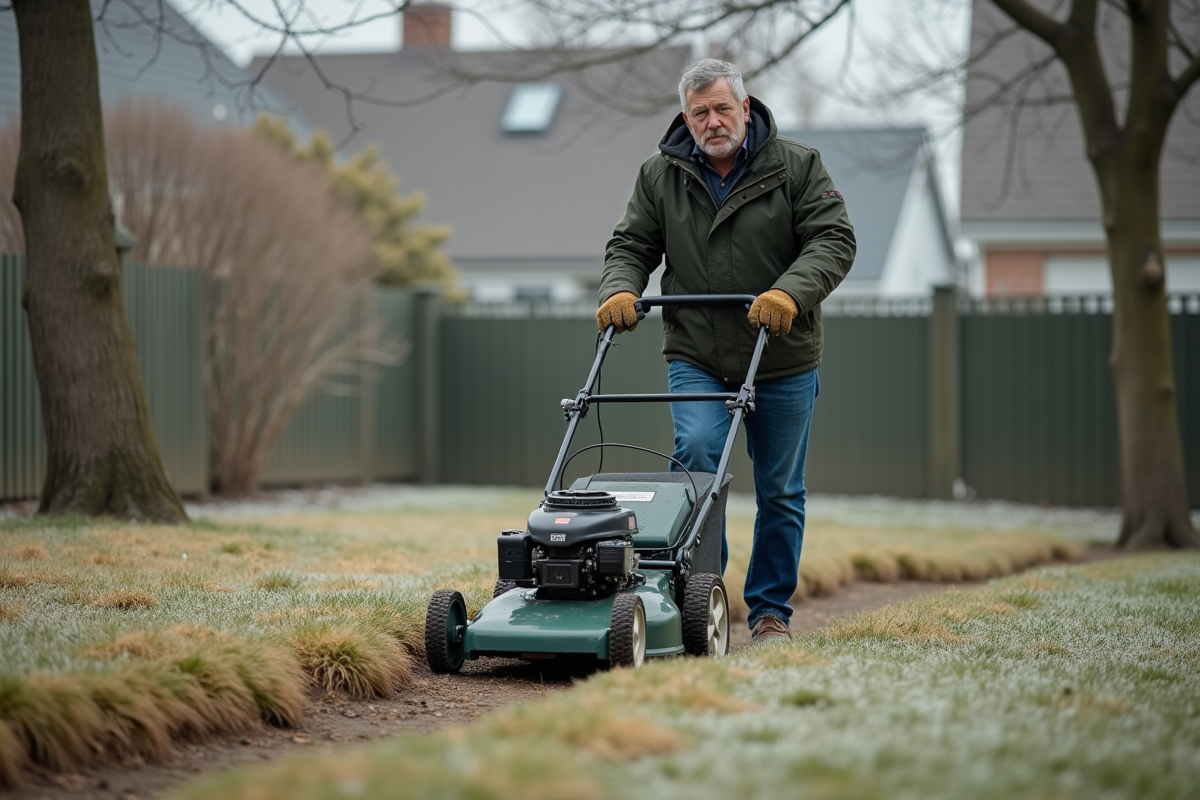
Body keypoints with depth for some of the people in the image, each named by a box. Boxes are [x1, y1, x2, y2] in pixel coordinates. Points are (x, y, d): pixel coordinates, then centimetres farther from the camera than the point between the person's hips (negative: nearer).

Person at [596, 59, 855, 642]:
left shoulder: (797, 167, -2)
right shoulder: (659, 176, 5)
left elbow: (833, 239, -9)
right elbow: (632, 245, 9)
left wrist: (790, 292, -25)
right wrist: (621, 288, -13)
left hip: (782, 364, 0)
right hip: (695, 358, 0)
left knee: (781, 491, 7)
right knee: (697, 453, -23)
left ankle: (770, 609, 21)